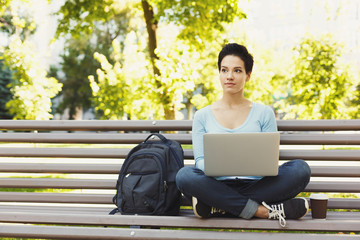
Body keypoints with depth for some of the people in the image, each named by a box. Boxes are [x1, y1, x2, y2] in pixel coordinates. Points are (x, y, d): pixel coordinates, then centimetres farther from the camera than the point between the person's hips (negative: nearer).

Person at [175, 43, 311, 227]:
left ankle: (219, 208, -26)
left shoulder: (264, 113, 12)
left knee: (300, 168, -25)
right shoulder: (203, 116, 12)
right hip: (219, 186, -1)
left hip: (255, 185, 1)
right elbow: (199, 160, 4)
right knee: (185, 175, -31)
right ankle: (263, 210, -27)